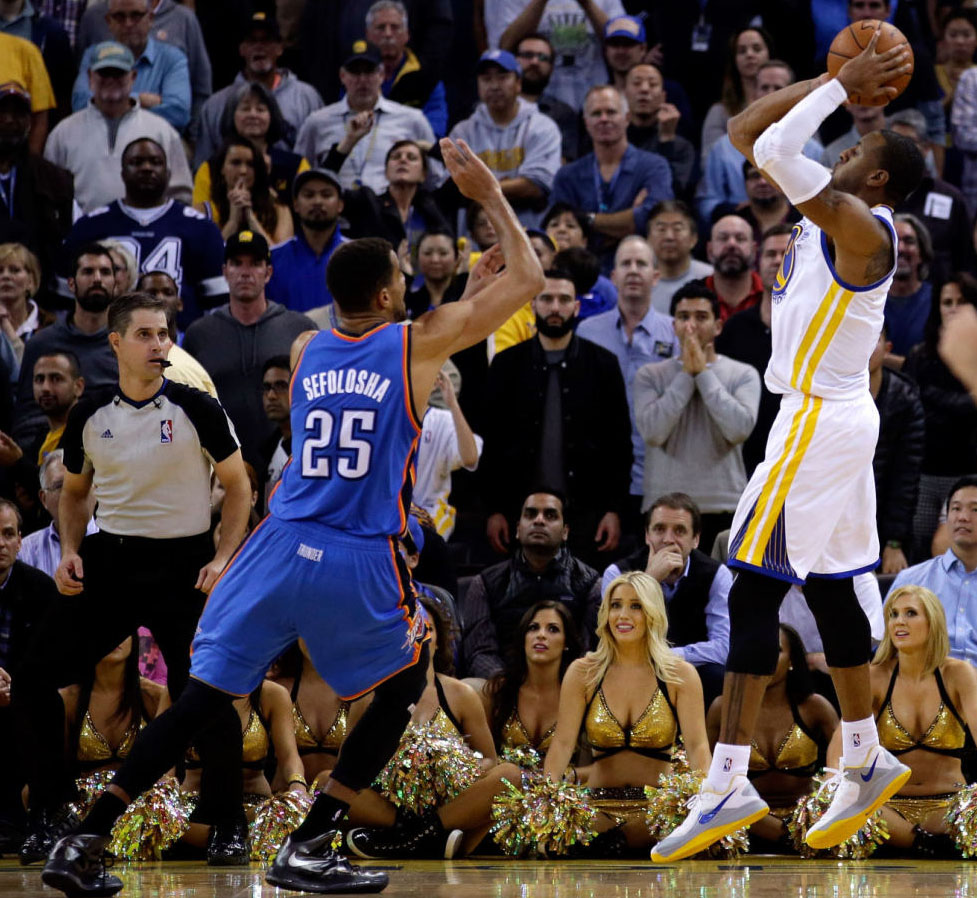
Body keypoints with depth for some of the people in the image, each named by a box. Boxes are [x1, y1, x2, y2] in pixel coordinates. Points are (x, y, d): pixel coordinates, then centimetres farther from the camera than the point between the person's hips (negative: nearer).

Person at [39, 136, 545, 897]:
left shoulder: (306, 352, 12)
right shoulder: (419, 343, -2)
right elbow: (528, 280, 5)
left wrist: (467, 291, 34)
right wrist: (491, 197, 16)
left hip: (281, 548, 4)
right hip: (360, 563, -4)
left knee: (201, 699, 8)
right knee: (403, 690, 18)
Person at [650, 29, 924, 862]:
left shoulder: (861, 226, -17)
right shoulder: (832, 213, 10)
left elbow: (774, 148, -26)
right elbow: (750, 135, 14)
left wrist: (842, 88, -16)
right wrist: (836, 83, 7)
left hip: (818, 423, -10)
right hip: (835, 418, 10)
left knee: (753, 591, -11)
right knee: (826, 589, 16)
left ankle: (728, 787, -12)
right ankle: (866, 762, 25)